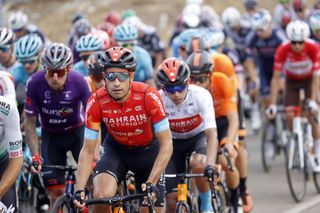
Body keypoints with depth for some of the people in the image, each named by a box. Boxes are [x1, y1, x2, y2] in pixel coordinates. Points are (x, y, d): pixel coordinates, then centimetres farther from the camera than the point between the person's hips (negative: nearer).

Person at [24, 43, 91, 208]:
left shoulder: (78, 82, -26)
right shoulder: (35, 83, -25)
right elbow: (30, 124, -16)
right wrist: (35, 156, -24)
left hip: (77, 132, 0)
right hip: (51, 136, 0)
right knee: (56, 193, -6)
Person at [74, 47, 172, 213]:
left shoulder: (149, 96, -30)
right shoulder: (96, 102, -26)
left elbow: (166, 144, -26)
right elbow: (88, 150, -19)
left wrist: (151, 184, -36)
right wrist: (79, 190, -31)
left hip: (148, 150, 0)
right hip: (116, 149, 0)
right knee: (102, 196, -29)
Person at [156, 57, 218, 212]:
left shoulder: (201, 95, -29)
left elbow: (211, 134, -34)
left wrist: (210, 165, -48)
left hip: (199, 137, -1)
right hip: (173, 142, 1)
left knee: (198, 164, -35)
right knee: (172, 200, -9)